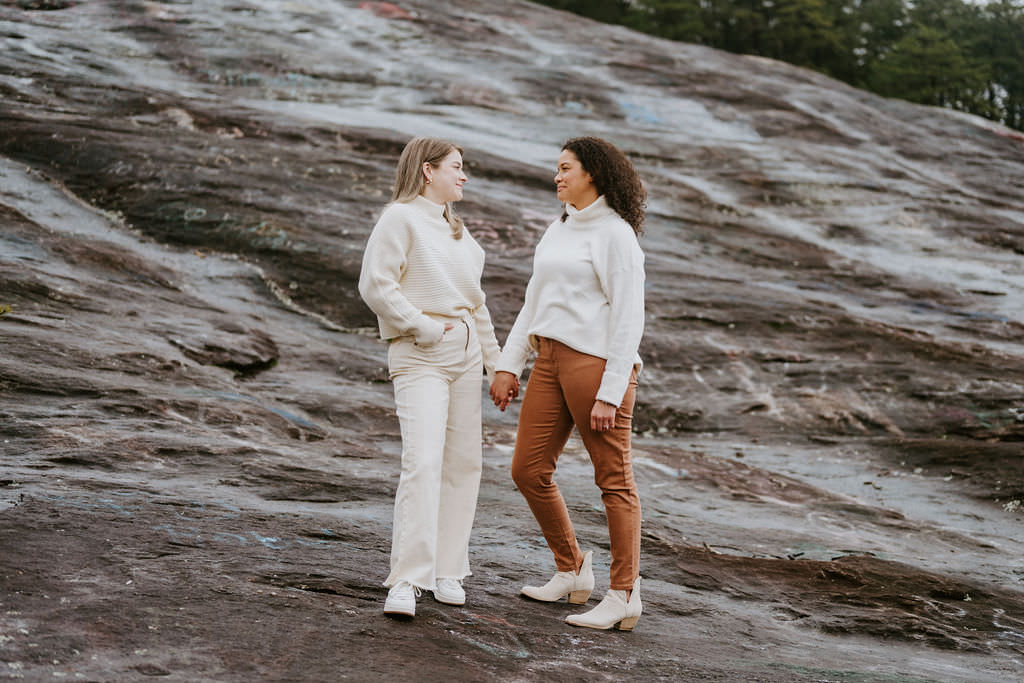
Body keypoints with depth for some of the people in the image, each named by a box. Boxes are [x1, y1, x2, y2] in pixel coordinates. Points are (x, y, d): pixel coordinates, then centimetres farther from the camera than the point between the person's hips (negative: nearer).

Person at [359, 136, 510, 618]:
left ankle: (446, 571, 14)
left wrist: (495, 362, 23)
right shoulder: (401, 218, -5)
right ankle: (405, 582, -17)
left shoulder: (455, 230, 22)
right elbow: (374, 285, -14)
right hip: (419, 357, -8)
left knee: (463, 463, 6)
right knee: (423, 462, -18)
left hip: (464, 354, 8)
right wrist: (422, 326, -14)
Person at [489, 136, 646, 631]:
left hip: (597, 362, -8)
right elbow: (535, 304, 20)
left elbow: (629, 318, -12)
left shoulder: (616, 234, -7)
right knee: (528, 470, 7)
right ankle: (572, 572, 22)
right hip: (551, 362, 8)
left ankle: (624, 596, 3)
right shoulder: (558, 231, 18)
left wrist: (610, 392, -17)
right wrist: (509, 365, 12)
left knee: (614, 479, -3)